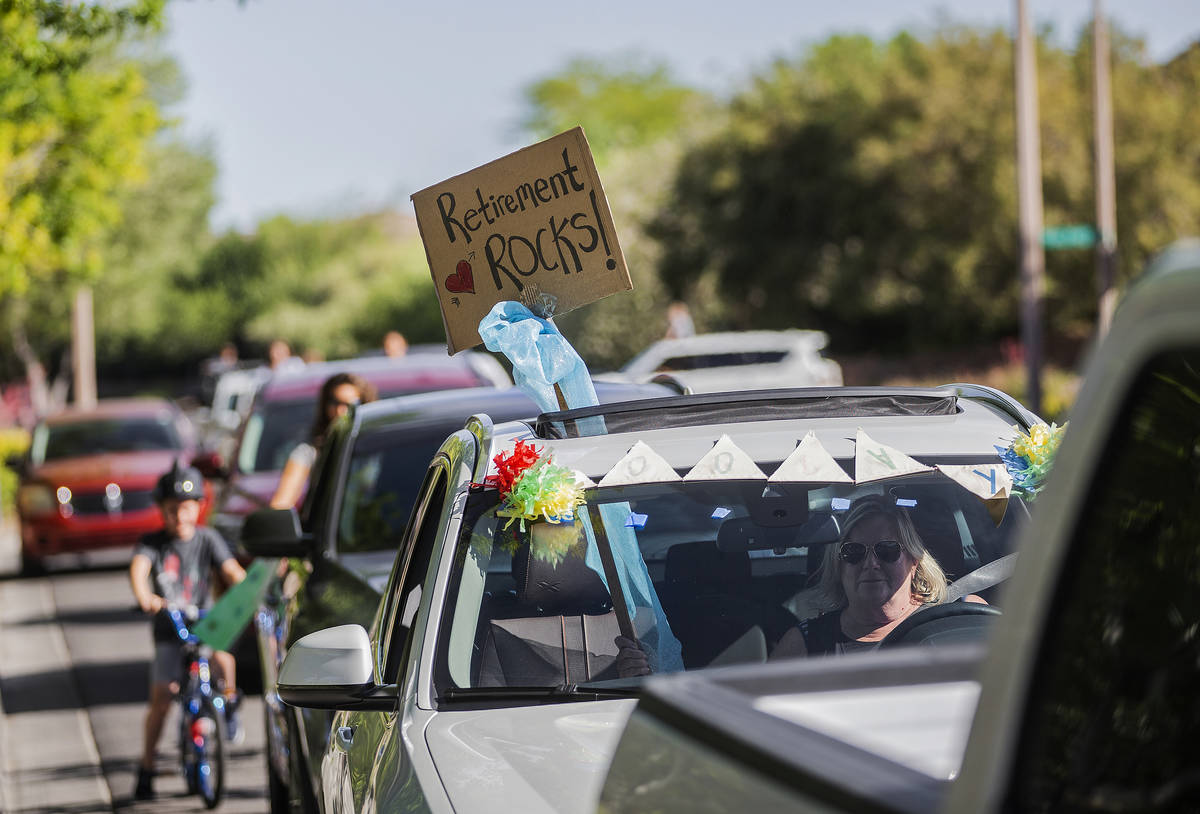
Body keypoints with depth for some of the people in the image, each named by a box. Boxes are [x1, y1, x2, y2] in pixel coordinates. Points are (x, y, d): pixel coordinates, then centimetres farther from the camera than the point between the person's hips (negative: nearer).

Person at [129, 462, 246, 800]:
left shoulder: (207, 538, -2)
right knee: (160, 698, -3)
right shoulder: (153, 543, -5)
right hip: (168, 629, 0)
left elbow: (231, 570, -13)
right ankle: (146, 768, 10)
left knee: (222, 658, -31)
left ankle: (229, 701, 2)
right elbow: (139, 568, -24)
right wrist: (145, 598, -45)